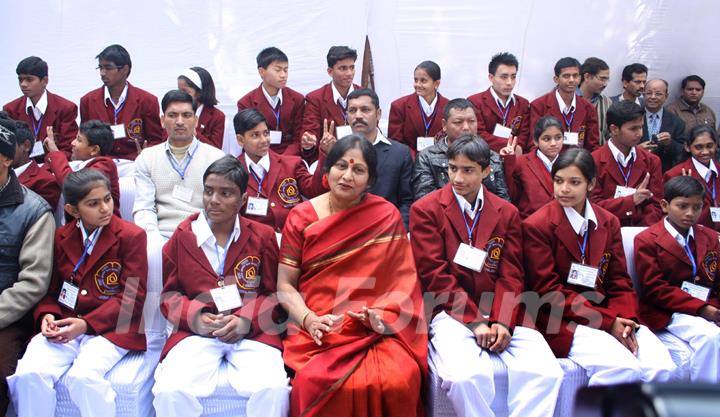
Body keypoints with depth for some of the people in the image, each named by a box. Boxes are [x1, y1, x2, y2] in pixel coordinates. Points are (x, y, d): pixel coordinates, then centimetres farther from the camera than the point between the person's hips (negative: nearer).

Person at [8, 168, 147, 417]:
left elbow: (133, 298, -6)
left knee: (83, 377, -31)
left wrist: (87, 323, -15)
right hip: (63, 326, 4)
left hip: (110, 328, -4)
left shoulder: (131, 236, -2)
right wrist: (47, 315, -6)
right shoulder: (61, 237, 13)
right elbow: (52, 289, 18)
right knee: (29, 374, -23)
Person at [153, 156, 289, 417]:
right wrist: (194, 317, -9)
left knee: (273, 390, -29)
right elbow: (168, 293, 12)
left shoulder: (262, 236, 6)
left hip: (251, 331, 0)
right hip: (196, 330, 1)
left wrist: (246, 320, -11)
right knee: (170, 392, -28)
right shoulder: (182, 236, 7)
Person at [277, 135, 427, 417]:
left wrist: (382, 316, -16)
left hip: (375, 331, 0)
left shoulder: (387, 217, 4)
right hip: (318, 332, 0)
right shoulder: (301, 217, 4)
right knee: (315, 384, -29)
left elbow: (402, 281, 3)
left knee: (397, 382, -27)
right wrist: (309, 320, -15)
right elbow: (284, 286, 3)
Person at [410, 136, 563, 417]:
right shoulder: (425, 210, 1)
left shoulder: (507, 213, 12)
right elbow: (435, 275, -6)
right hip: (451, 313, -3)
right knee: (467, 375, -33)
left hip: (501, 315, 4)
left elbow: (511, 275, 5)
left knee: (546, 372, -22)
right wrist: (475, 320, -14)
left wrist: (503, 322, -13)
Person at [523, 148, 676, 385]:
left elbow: (619, 282, 9)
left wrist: (626, 320, -13)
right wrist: (606, 321, -14)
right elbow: (548, 292, -9)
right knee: (624, 369, -28)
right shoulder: (536, 226, -6)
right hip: (563, 322, -5)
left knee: (662, 367, -18)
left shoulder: (609, 222, 11)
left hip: (609, 316, 5)